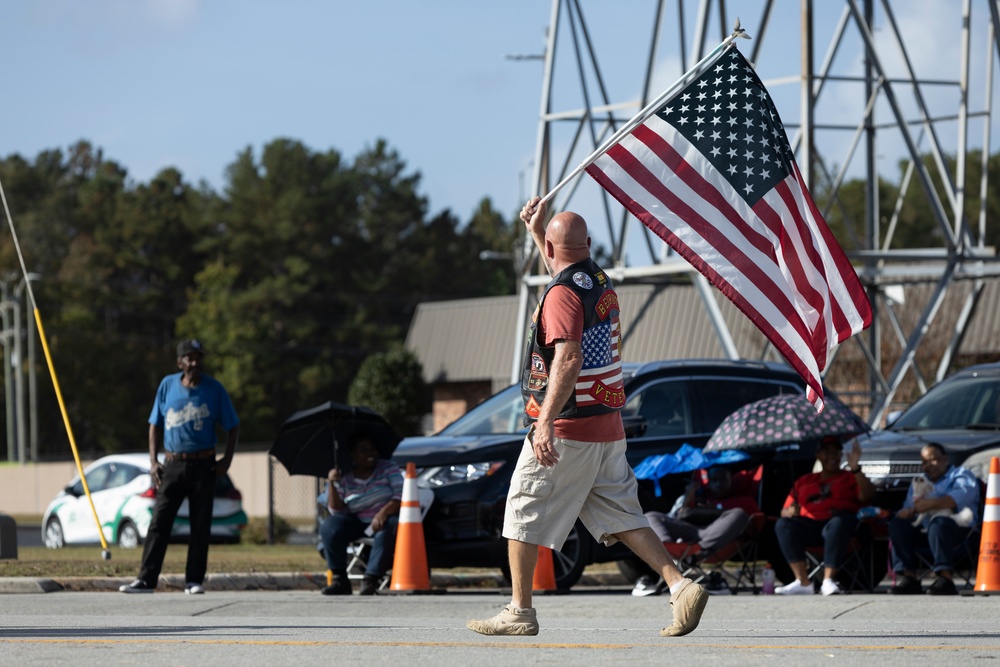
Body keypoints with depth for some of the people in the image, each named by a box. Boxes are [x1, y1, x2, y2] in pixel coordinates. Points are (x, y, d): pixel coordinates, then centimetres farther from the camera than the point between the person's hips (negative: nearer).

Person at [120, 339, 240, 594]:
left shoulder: (214, 389, -1)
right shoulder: (168, 385, 3)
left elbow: (232, 427, 5)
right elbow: (155, 425, 10)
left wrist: (227, 459, -7)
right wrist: (153, 461, 1)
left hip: (203, 465, -1)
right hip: (172, 465, 1)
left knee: (200, 525, 1)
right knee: (159, 522, -4)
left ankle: (194, 580, 8)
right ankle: (146, 580, -6)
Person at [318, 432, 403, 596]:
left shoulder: (387, 469, 1)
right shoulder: (345, 479, 5)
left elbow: (400, 497, -10)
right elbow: (337, 511, -1)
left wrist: (383, 513, -28)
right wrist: (331, 484, -16)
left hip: (385, 519, -3)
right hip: (358, 522, 3)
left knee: (385, 532, -39)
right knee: (328, 528, -23)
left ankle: (371, 579, -35)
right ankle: (340, 579, -23)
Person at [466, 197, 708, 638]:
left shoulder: (563, 293, -14)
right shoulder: (601, 283, 12)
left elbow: (569, 360, -27)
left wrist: (546, 422, -33)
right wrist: (535, 230, 41)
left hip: (566, 428, -8)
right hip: (608, 427, 8)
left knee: (524, 513, 4)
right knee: (621, 516, 8)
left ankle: (519, 612, 6)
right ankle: (681, 587, -6)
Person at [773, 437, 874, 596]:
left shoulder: (850, 477, 22)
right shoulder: (804, 481, 29)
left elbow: (867, 496, 0)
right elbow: (785, 511, 21)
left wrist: (855, 469, -12)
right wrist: (790, 511, -4)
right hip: (809, 524, 3)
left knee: (838, 524, -39)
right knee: (783, 525, -27)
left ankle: (828, 580, -41)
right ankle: (803, 582, -34)